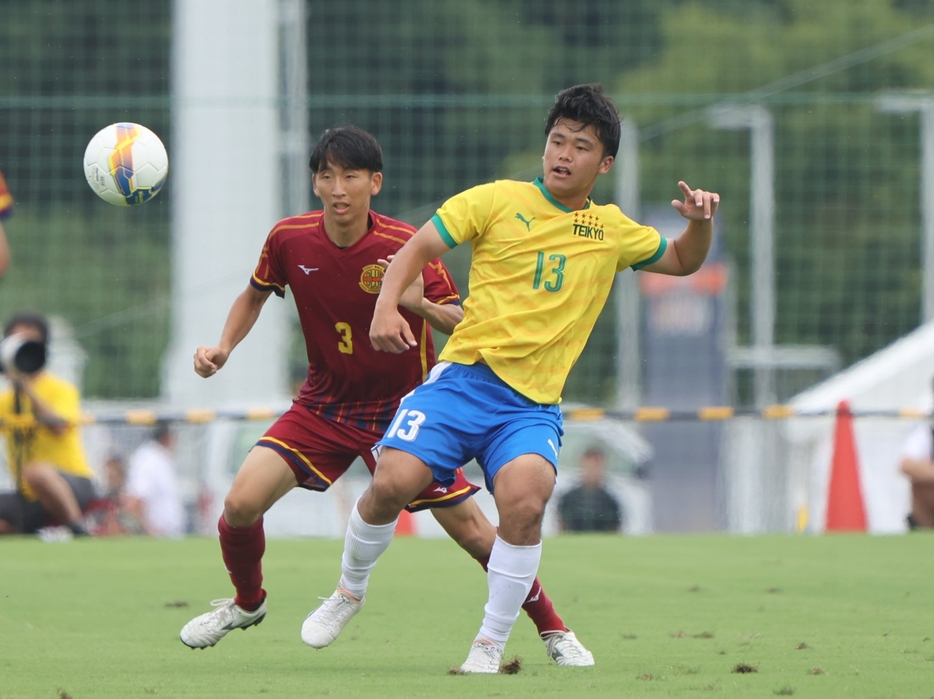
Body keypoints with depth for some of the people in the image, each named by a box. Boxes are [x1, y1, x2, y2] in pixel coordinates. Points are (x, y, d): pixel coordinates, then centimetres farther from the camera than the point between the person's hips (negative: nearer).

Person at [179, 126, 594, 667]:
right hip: (324, 404, 3)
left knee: (472, 530, -6)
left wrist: (420, 304, -39)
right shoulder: (290, 240, -11)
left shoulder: (407, 247, -20)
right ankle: (248, 602, 19)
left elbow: (465, 325, -18)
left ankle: (553, 629, 14)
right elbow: (255, 295, 10)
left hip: (402, 408, -3)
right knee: (241, 504, -12)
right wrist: (223, 348, -5)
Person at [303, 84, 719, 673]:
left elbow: (682, 261, 29)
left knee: (525, 499, -28)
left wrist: (700, 222, 7)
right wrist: (387, 307, -15)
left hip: (533, 405, 1)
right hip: (464, 375, -1)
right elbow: (419, 248, 3)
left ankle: (491, 646, -12)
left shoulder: (612, 230, 15)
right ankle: (349, 591, 12)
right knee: (394, 482, -20)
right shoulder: (498, 201, 4)